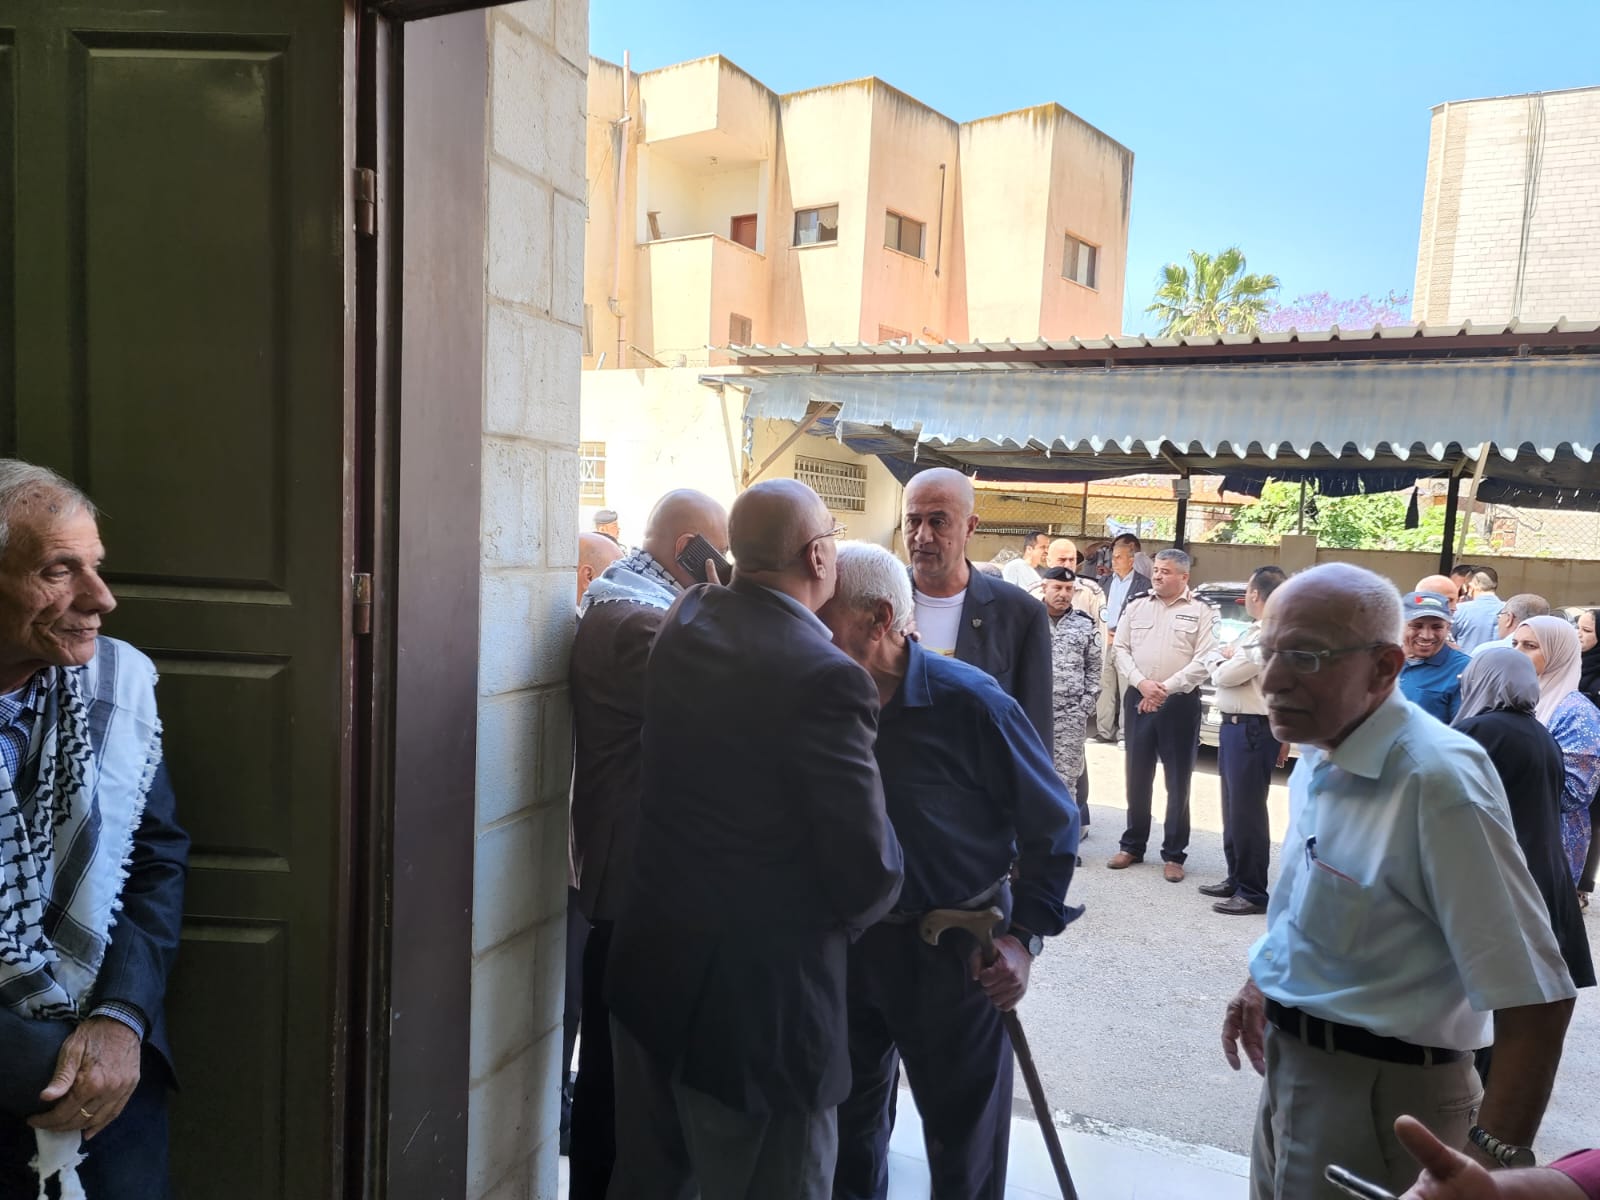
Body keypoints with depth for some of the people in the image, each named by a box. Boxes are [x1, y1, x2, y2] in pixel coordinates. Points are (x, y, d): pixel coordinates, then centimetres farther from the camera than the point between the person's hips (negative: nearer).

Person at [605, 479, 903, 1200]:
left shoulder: (685, 621, -3)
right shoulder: (825, 677, -24)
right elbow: (870, 874, -21)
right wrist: (849, 913, 1)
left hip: (650, 959, 8)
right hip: (760, 990, -7)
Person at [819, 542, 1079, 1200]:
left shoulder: (969, 702, -20)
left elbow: (1052, 823, -11)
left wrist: (1025, 935, -16)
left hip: (955, 950, -4)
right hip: (851, 941, 4)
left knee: (964, 1139, 14)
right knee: (849, 1119, 22)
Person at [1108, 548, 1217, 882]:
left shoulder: (1201, 611, 0)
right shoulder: (1136, 606, 9)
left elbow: (1204, 660, -9)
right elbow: (1120, 649, 4)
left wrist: (1166, 688, -16)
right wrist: (1142, 683, -12)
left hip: (1180, 702, -3)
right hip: (1138, 699, 3)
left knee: (1178, 781, 4)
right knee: (1137, 776, 10)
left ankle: (1174, 855, 13)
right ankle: (1132, 846, 22)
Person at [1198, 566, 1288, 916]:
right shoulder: (1255, 632, 15)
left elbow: (1225, 675, -16)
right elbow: (1213, 658, 18)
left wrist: (1220, 659, 2)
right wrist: (1224, 657, -1)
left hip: (1251, 730, -11)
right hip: (1236, 726, 11)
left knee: (1247, 812, -4)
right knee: (1233, 808, 18)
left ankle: (1252, 893, 5)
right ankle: (1236, 879, 30)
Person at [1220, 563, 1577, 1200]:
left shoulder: (1438, 779, -27)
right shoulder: (1320, 754, 1)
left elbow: (1535, 1000, -27)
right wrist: (1265, 984, 21)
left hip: (1378, 1092, -8)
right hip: (1289, 1065, 8)